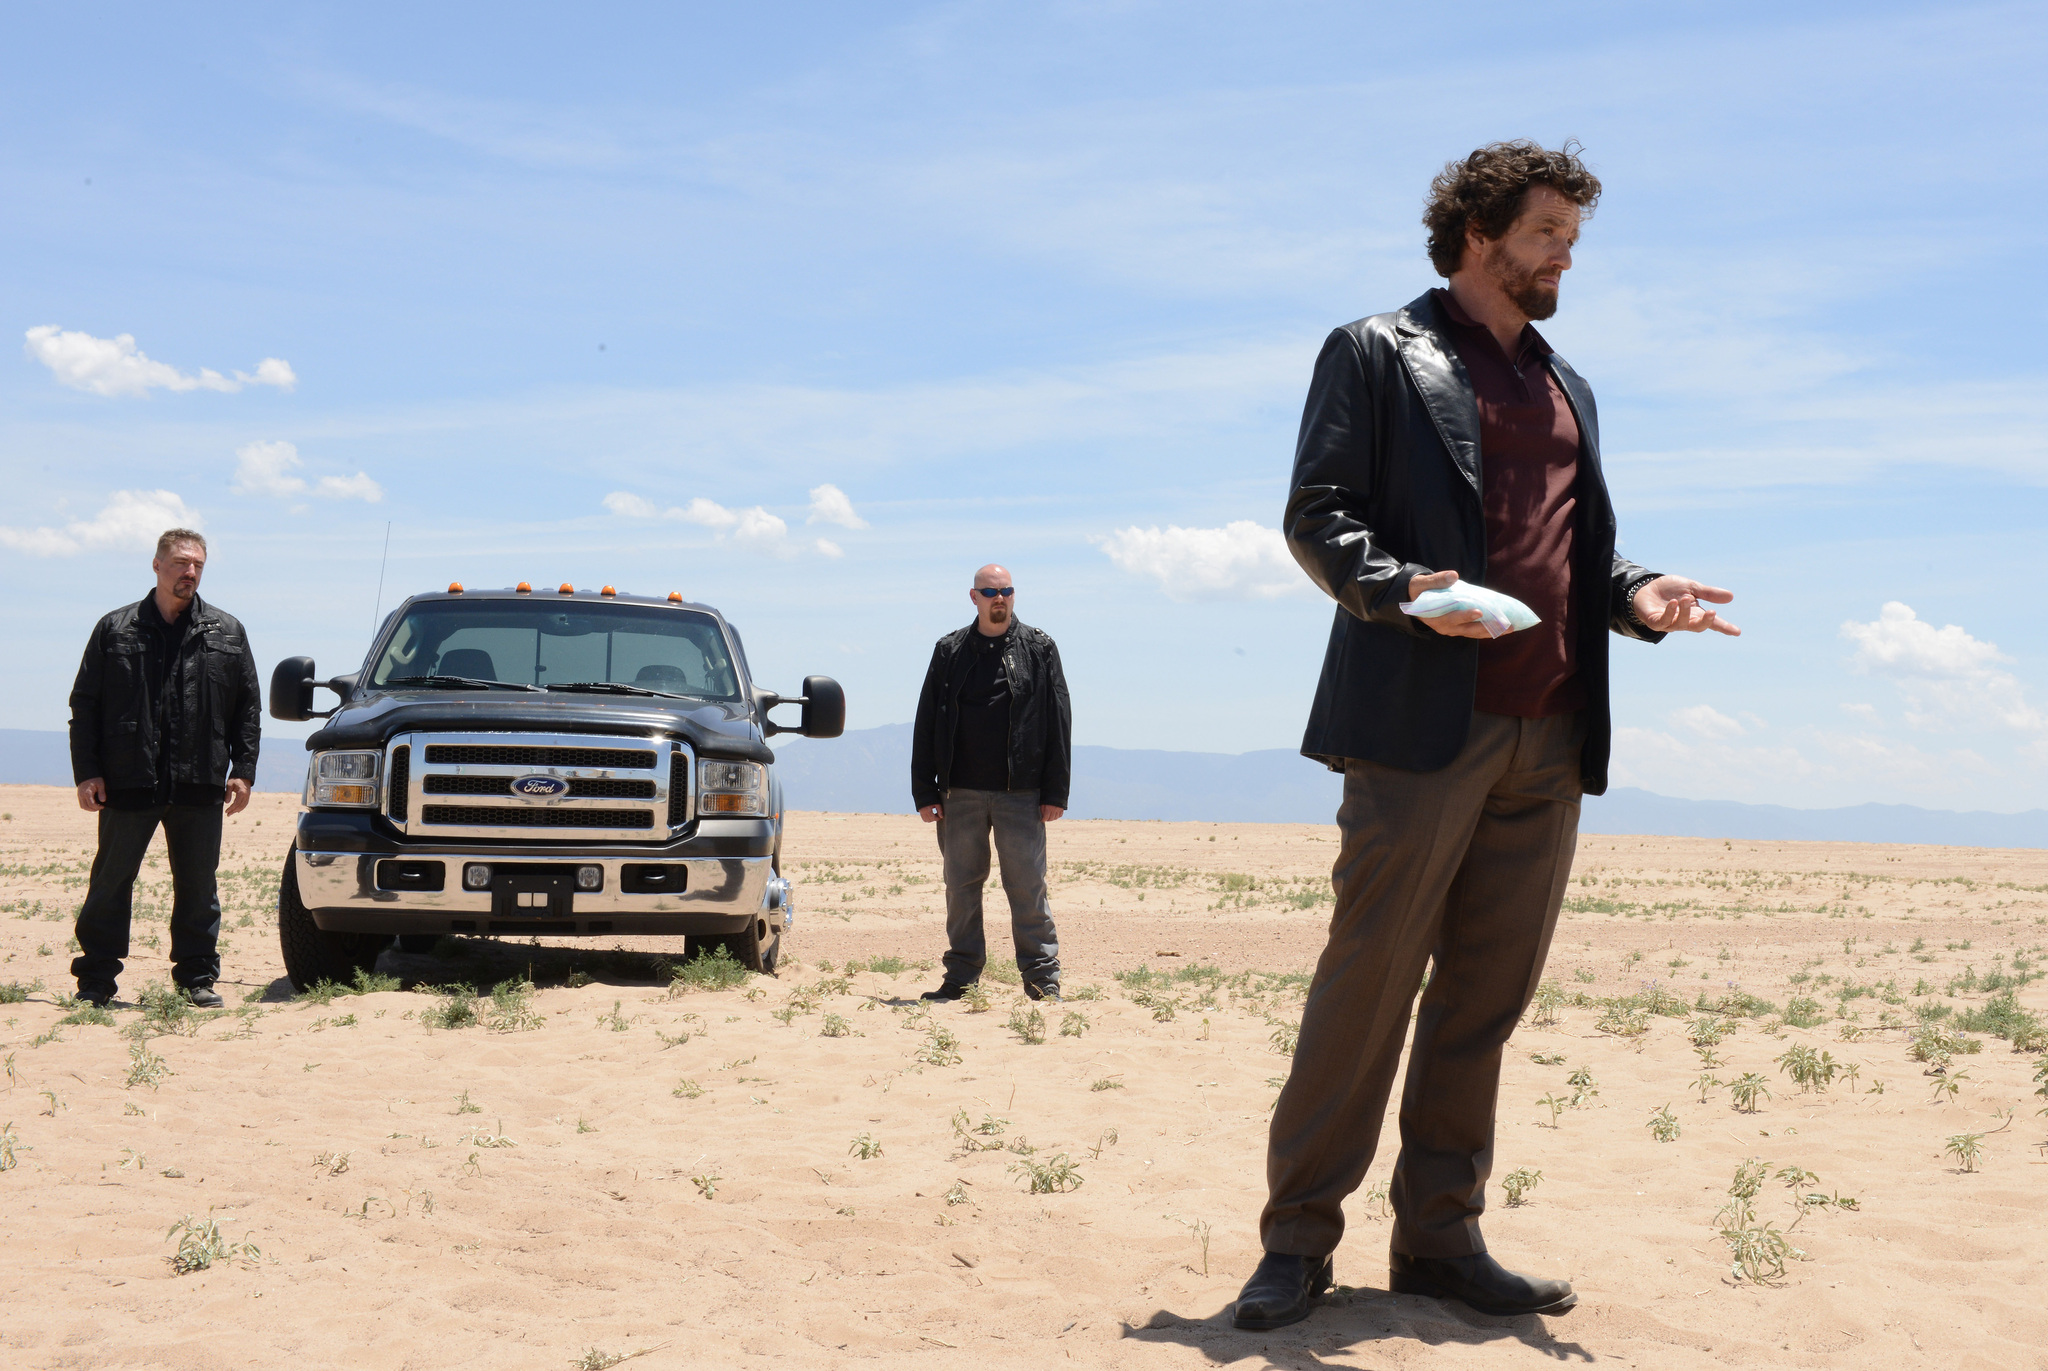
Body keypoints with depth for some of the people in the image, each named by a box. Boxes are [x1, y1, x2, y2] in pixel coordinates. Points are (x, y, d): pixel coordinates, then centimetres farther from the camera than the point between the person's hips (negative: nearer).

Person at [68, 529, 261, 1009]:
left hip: (199, 787, 1)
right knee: (110, 883, 4)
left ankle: (197, 977, 14)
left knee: (198, 886, 6)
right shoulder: (115, 630, 6)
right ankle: (95, 980, 12)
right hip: (127, 785, -1)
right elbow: (84, 705, 5)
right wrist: (86, 772, -3)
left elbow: (248, 707, 11)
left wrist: (242, 770, 2)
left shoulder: (227, 633, 10)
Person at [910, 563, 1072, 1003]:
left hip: (1020, 793, -2)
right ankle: (961, 978, 13)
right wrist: (925, 791, 2)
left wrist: (1055, 791, -3)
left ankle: (1042, 977, 4)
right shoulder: (950, 651, 10)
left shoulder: (1038, 648, 6)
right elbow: (926, 723, 9)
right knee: (961, 886, 5)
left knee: (1028, 886, -3)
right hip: (961, 793, 2)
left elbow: (1058, 720, 3)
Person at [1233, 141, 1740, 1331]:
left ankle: (1440, 1235, 15)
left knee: (1488, 995, 7)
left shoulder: (1570, 391, 25)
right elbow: (1316, 515, -3)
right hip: (1423, 724, -6)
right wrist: (1402, 589, -20)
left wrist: (1637, 595, 4)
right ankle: (1300, 1238, 4)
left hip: (1548, 739, 6)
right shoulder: (1378, 352, 5)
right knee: (1369, 984, -5)